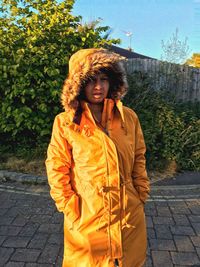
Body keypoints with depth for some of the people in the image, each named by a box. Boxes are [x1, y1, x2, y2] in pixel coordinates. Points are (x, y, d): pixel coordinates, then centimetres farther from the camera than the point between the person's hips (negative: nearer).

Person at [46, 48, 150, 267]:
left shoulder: (129, 118, -2)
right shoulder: (64, 122, -10)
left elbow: (139, 159, 7)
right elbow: (57, 171, -6)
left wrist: (141, 196, 4)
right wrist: (72, 211, -8)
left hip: (130, 215, 3)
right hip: (86, 217, -2)